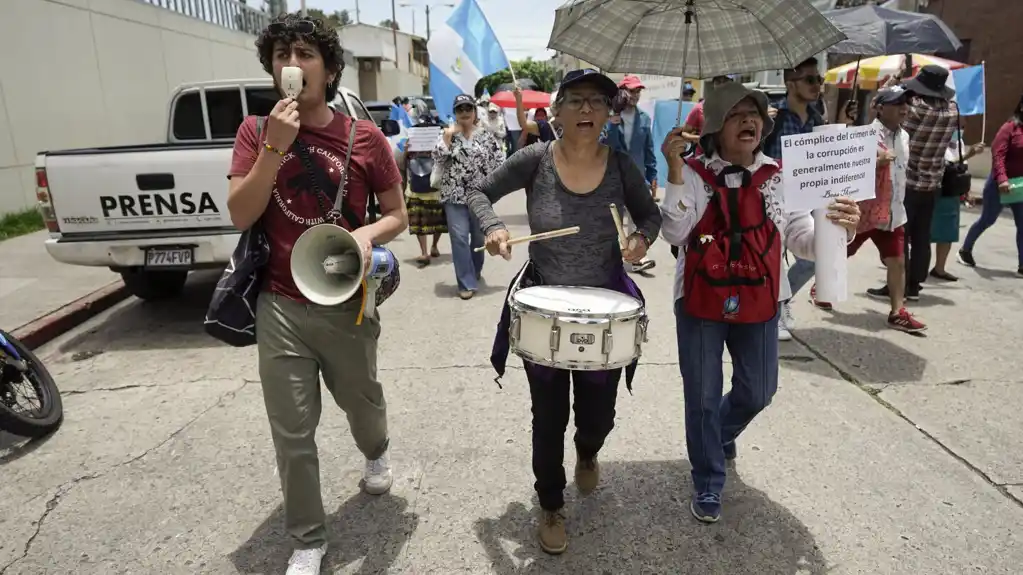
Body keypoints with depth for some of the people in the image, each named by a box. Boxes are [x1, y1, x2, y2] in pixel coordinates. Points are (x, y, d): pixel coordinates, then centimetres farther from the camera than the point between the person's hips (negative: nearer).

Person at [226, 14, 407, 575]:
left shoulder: (364, 137, -4)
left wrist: (367, 234, -20)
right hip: (280, 308, 0)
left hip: (347, 305, 0)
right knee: (292, 433, 5)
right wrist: (276, 145, -19)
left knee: (362, 403, 21)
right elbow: (240, 216, -10)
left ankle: (376, 454, 57)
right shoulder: (256, 131, -1)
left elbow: (397, 216, 2)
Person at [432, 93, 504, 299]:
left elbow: (500, 162, 2)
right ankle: (467, 282, -3)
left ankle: (475, 271, 37)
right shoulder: (448, 135, 6)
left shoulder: (487, 136, 3)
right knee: (459, 237, -8)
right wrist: (448, 136, -11)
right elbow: (438, 159, -7)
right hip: (455, 195, 0)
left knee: (479, 237, 13)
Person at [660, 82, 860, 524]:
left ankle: (721, 433, 52)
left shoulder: (779, 177, -2)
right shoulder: (693, 174, -10)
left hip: (758, 304, 3)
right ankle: (708, 484, 29)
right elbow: (674, 233, -22)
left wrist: (838, 227, -26)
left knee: (757, 392, 17)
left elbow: (801, 239, -5)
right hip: (700, 303, -3)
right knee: (702, 396, 8)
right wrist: (675, 171, -29)